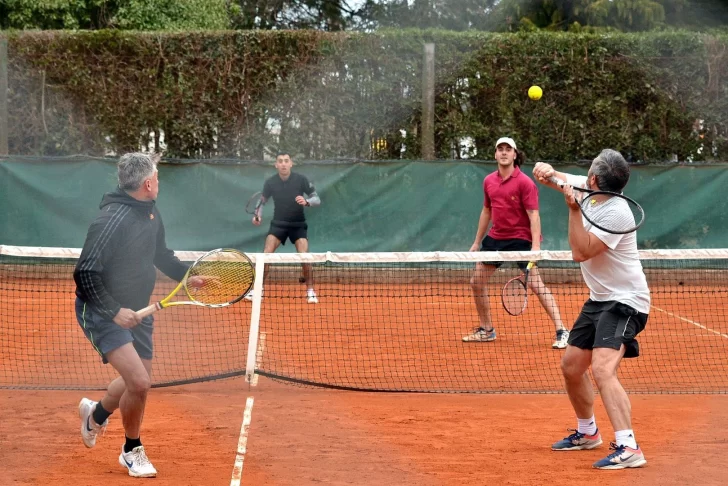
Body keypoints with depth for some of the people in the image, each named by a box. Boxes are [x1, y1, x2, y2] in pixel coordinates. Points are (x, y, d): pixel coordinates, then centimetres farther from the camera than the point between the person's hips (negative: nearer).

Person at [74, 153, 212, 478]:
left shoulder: (151, 214, 2)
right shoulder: (112, 219, -25)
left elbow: (160, 255, 20)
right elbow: (85, 274, -26)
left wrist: (187, 276, 4)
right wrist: (114, 311, -27)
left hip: (137, 311, 9)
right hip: (102, 313, -9)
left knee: (139, 381, 17)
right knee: (139, 381, -19)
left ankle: (97, 412, 48)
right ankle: (132, 450, 6)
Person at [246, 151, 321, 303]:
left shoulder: (301, 179, -13)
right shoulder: (270, 182, -9)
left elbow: (317, 199, -8)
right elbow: (262, 201, 7)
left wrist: (307, 202, -30)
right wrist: (258, 215, -13)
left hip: (298, 224, -1)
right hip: (278, 224, 1)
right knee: (266, 255, -14)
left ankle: (310, 291, 0)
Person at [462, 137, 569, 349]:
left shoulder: (524, 182, -13)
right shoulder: (489, 181, 6)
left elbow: (533, 215, -17)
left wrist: (535, 246, -26)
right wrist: (477, 242, 19)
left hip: (520, 239, -7)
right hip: (495, 238, 7)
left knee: (536, 284, -14)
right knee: (477, 282, 9)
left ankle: (561, 331, -13)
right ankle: (487, 330, 25)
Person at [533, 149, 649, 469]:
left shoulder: (614, 213, -25)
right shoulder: (587, 191, -1)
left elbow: (580, 252, -27)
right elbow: (561, 179, 14)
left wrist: (574, 209, -29)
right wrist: (546, 172, -8)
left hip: (624, 302, -10)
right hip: (599, 299, 10)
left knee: (602, 370, -27)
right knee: (571, 366, 18)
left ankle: (628, 448, -31)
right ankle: (587, 433, 39)